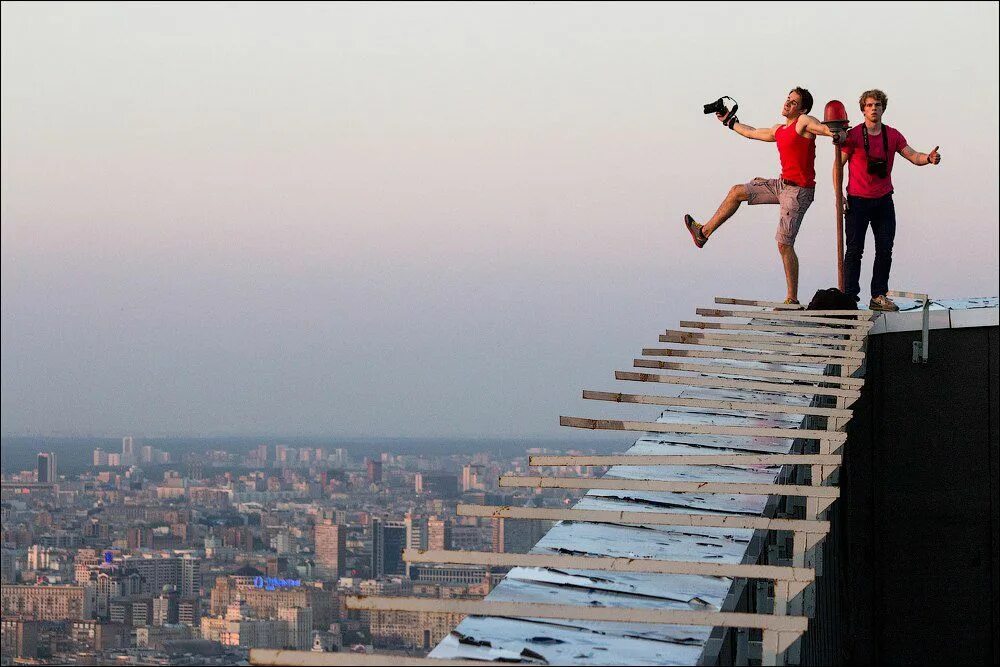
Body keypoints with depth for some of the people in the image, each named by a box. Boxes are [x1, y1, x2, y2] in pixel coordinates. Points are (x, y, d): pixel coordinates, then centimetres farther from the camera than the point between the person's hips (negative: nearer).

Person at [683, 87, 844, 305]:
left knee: (784, 244, -11)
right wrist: (730, 122, 46)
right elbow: (752, 133, 34)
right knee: (737, 191, 19)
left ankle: (792, 299, -6)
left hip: (798, 191, -9)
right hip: (783, 184, 9)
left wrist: (836, 134, -55)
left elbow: (824, 128, -31)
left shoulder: (804, 122, -10)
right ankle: (704, 232, 34)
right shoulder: (779, 130, 15)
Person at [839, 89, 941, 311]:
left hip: (883, 201, 4)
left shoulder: (893, 135, 6)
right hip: (857, 201, -4)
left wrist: (928, 158, -22)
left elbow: (913, 157, 0)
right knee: (854, 250, -3)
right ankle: (849, 297, 0)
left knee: (885, 250, 2)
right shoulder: (853, 136, -5)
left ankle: (879, 297, 8)